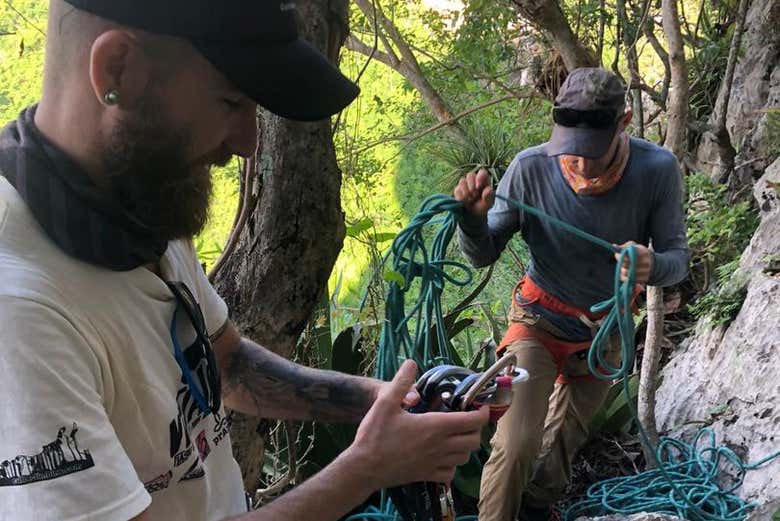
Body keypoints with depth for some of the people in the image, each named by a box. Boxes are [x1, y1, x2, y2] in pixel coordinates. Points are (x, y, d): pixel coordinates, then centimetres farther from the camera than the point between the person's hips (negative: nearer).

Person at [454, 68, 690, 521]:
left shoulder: (658, 170, -24)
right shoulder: (531, 168, -27)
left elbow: (679, 257, -17)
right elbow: (484, 254, -18)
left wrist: (653, 266, -41)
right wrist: (473, 217, -40)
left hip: (606, 330, 3)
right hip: (540, 320, -2)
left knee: (564, 441, 20)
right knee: (516, 446, -17)